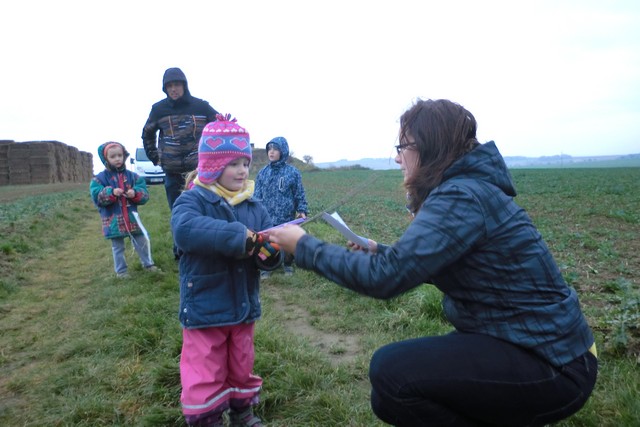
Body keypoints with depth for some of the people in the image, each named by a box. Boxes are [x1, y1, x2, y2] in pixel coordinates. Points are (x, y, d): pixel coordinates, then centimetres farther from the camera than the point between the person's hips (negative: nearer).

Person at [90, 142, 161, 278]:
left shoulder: (132, 176, 3)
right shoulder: (100, 178, -4)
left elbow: (145, 195, -1)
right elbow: (97, 198, -13)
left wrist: (135, 193, -22)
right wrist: (111, 192, -28)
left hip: (131, 218, 2)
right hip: (114, 221, -2)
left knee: (142, 242, 11)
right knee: (118, 248, 10)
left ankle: (148, 264, 29)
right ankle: (121, 271, 24)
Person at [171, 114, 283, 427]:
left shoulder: (254, 206, 2)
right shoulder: (192, 200, -14)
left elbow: (268, 251, -3)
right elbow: (185, 230, -37)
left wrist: (271, 251, -27)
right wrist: (239, 236, -42)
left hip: (243, 307, 5)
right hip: (204, 310, -5)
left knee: (242, 370, 22)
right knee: (204, 379, 6)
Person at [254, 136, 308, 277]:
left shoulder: (293, 172, -2)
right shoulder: (262, 172, 3)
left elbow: (299, 194, 1)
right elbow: (257, 195, 6)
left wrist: (302, 211, -7)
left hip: (287, 218, -1)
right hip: (266, 218, 1)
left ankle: (288, 265, 34)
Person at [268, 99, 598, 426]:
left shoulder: (462, 196, -24)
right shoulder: (463, 187, 7)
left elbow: (385, 276, -29)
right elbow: (424, 261, 18)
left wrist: (305, 247, -18)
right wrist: (378, 251, 4)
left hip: (554, 367, -9)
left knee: (390, 370, -21)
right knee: (389, 400, 7)